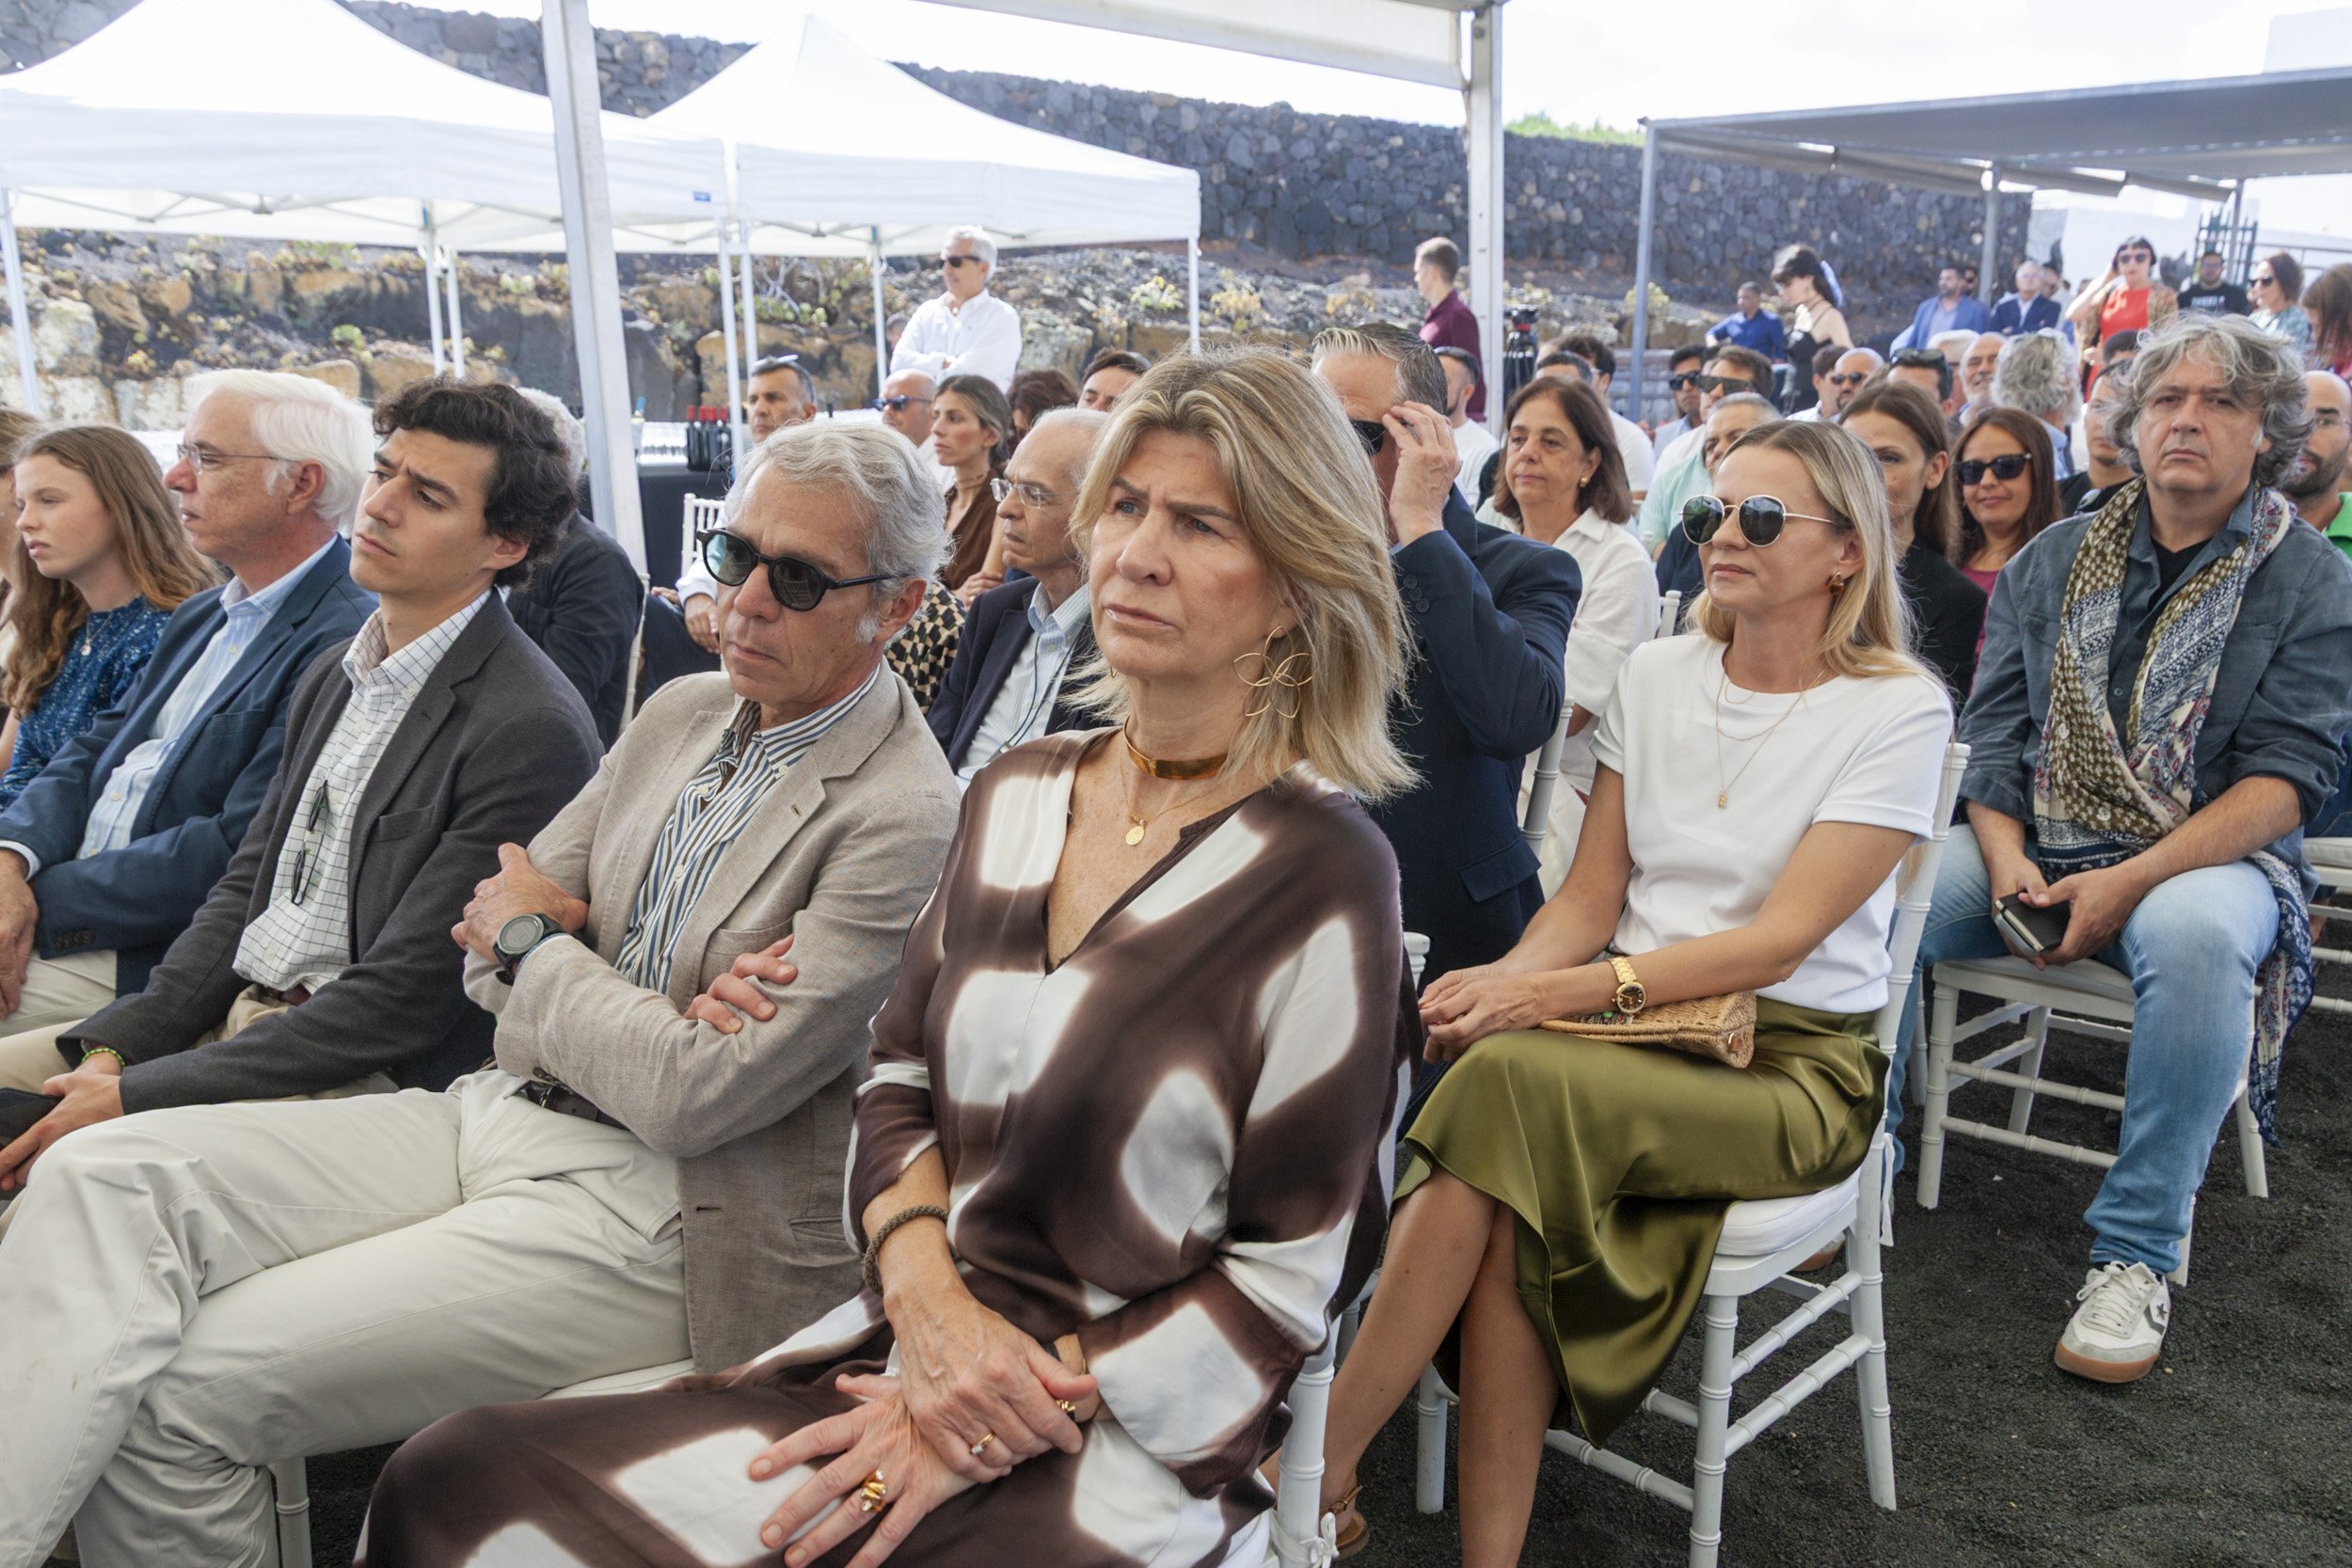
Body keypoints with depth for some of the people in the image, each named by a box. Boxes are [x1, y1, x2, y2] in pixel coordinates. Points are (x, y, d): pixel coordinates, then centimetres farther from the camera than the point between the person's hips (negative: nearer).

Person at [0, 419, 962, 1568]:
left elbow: (694, 1097, -19)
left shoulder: (904, 816, -16)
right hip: (500, 1116, 8)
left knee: (179, 1391, -15)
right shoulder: (686, 710, 9)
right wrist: (661, 1017, -11)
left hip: (649, 1206, -8)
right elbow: (490, 953, 10)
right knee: (102, 1174, -9)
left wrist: (533, 938, -3)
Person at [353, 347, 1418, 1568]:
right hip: (907, 1355, 6)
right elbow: (899, 1076, 10)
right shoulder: (1016, 795, 6)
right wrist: (927, 1297, -8)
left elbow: (1292, 1276, -10)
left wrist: (1009, 1417, -13)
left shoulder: (1323, 873, -13)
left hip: (1115, 1455, -5)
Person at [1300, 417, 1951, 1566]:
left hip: (1794, 1064, -4)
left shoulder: (1900, 709, -5)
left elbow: (1783, 938, -14)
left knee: (1511, 1078, -32)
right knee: (1512, 1207, -31)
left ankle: (1321, 1468, -23)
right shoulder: (1656, 674, 10)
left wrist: (1568, 992, -25)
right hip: (1637, 1029, 4)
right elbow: (1591, 898, 8)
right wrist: (1511, 981, -14)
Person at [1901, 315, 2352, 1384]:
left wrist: (2129, 883, -20)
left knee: (2192, 934, -38)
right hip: (2035, 850, 3)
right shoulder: (2052, 562, 11)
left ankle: (2135, 1253, -24)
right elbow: (1991, 731, 7)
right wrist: (2006, 858, -11)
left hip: (2206, 858, -3)